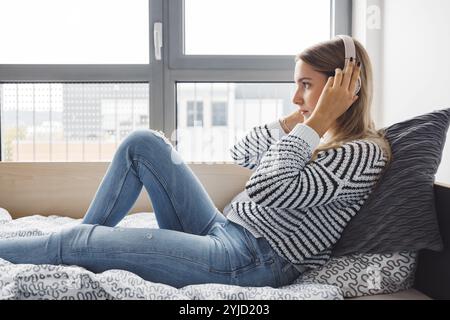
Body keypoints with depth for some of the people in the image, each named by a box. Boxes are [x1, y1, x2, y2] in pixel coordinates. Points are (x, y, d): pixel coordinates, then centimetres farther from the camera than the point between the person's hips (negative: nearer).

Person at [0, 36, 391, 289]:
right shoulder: (319, 136, 14)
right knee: (143, 142, 6)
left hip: (252, 262, -9)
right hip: (222, 233, 9)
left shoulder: (364, 153, -12)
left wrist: (316, 122, -19)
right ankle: (89, 241, 11)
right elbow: (240, 156, 20)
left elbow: (271, 197, -23)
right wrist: (296, 117, 10)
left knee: (75, 242, -10)